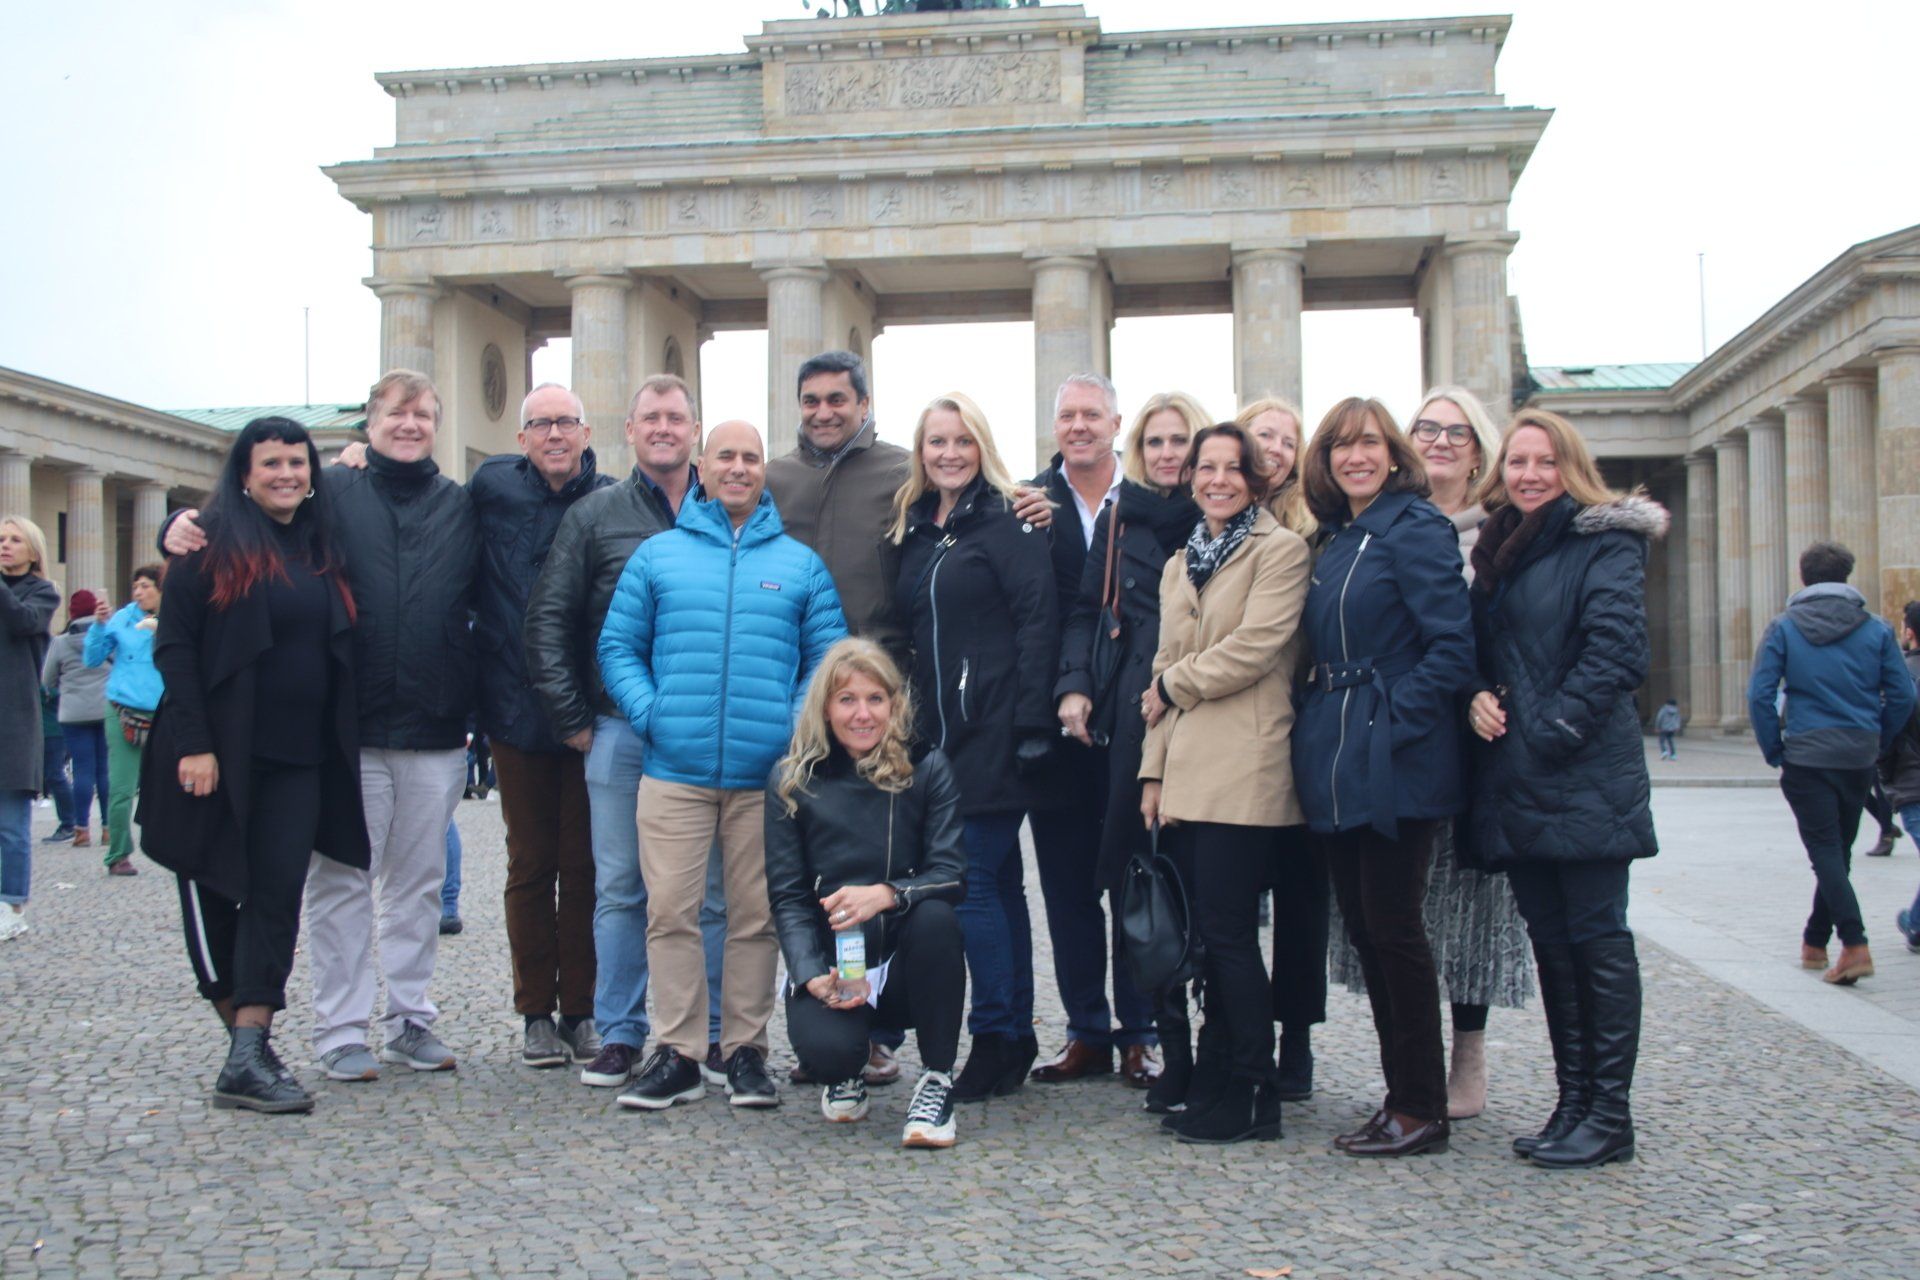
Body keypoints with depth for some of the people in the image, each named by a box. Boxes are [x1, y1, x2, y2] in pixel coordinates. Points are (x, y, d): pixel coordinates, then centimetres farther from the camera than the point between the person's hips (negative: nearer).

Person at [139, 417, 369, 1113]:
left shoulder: (322, 551, 12)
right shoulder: (212, 544, -2)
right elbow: (174, 646, -7)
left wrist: (340, 742, 9)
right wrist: (193, 744, -15)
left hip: (300, 760, 4)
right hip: (218, 756, -3)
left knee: (278, 896, -4)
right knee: (213, 894, 4)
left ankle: (249, 1057, -5)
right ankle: (246, 1041, 19)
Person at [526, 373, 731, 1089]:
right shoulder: (596, 516, 7)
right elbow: (547, 622, 6)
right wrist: (574, 720, 1)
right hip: (621, 732, 0)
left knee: (713, 889, 5)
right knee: (619, 889, 4)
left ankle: (715, 1035, 15)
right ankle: (619, 1036, 14)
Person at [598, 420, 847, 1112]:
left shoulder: (800, 564, 11)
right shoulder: (657, 555, 11)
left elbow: (828, 659, 10)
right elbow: (617, 647, 10)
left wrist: (799, 725, -5)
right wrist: (648, 712, -5)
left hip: (765, 773, 0)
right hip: (674, 769, 0)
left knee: (757, 916, 5)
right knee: (671, 911, -2)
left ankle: (746, 1050, 16)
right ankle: (678, 1053, 9)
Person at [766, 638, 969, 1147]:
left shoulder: (927, 770, 0)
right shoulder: (791, 780, 2)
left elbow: (951, 874, -10)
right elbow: (787, 896, -2)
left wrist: (887, 894, -31)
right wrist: (811, 974, -19)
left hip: (907, 964, 0)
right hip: (829, 961, 0)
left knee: (935, 917, -33)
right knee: (825, 1046, -31)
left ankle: (937, 1081, -13)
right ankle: (848, 1072, 12)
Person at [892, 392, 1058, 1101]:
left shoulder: (1006, 523, -6)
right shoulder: (914, 529, 16)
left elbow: (1038, 621, -13)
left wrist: (1032, 723, -19)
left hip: (994, 732, -7)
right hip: (936, 727, 7)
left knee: (976, 880, -8)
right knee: (998, 882, 12)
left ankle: (996, 1038, 2)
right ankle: (1016, 1038, 19)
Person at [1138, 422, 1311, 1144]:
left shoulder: (1281, 550, -3)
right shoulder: (1180, 565, 20)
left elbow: (1253, 648, -14)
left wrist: (1171, 685, -2)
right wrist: (1153, 770, 13)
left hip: (1245, 771, -7)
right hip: (1189, 772, 7)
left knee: (1226, 929, -6)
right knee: (1213, 930, 9)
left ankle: (1252, 1095, 5)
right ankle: (1224, 1077, 18)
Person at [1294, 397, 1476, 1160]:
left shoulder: (1415, 528, -8)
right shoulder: (1336, 539, 16)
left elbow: (1452, 645, -16)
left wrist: (1391, 726, -17)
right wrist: (1319, 726, 8)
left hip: (1392, 762, -8)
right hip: (1337, 766, 8)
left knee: (1393, 926, -3)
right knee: (1363, 926, 11)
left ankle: (1421, 1110, 8)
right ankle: (1400, 1092, 21)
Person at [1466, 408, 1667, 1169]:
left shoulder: (1606, 541, -4)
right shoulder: (1497, 550, 17)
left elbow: (1615, 651, -14)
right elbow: (1476, 645, 19)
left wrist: (1549, 732, -17)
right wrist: (1478, 697, -2)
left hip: (1584, 774, -7)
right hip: (1515, 780, 7)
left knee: (1597, 936, -2)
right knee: (1550, 939, 10)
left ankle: (1609, 1115, 5)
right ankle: (1573, 1102, 19)